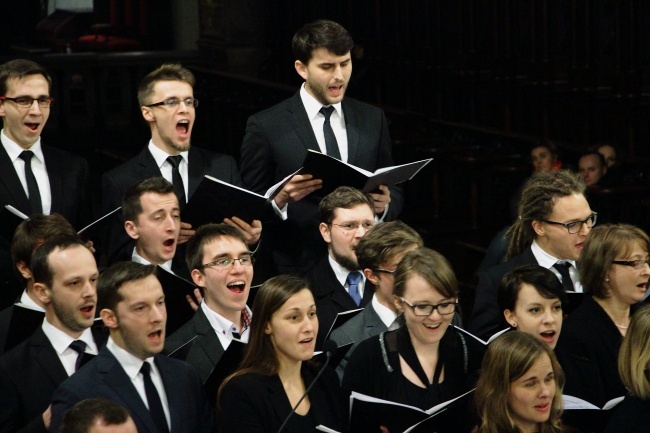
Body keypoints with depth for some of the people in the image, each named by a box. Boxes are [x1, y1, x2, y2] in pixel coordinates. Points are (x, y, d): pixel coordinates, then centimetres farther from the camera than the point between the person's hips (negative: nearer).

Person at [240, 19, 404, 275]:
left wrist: (385, 205, -7)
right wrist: (280, 199, -20)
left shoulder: (373, 119, 10)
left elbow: (394, 192, 16)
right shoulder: (265, 126, -2)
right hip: (297, 270, -3)